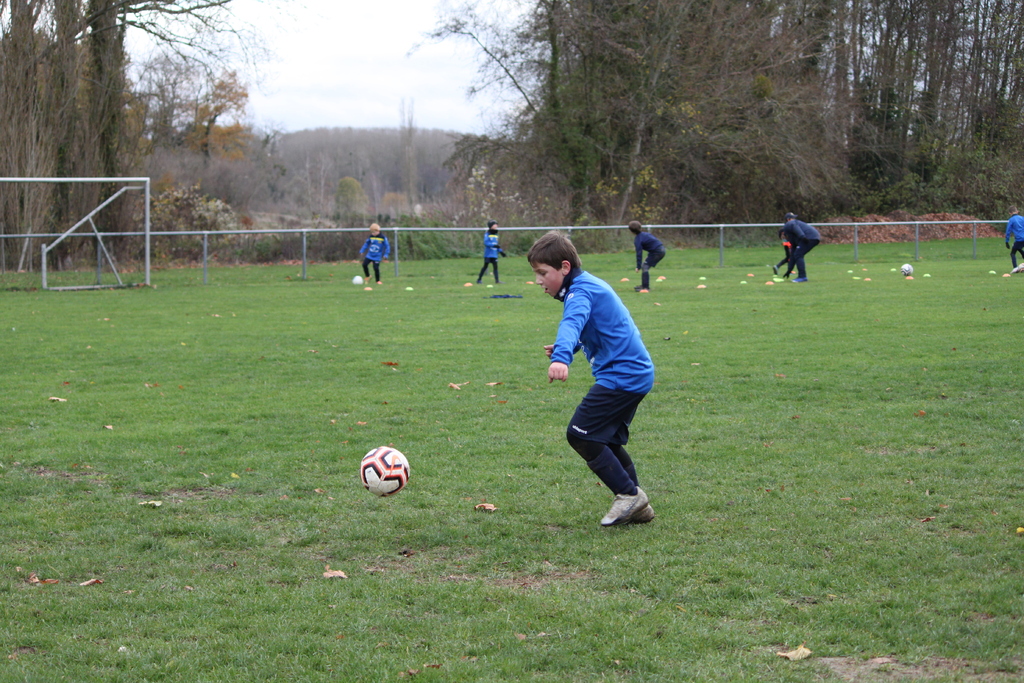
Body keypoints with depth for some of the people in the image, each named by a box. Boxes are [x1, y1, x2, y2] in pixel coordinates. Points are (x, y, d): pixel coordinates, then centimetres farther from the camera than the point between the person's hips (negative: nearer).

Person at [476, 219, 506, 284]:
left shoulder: (496, 235, 14)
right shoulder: (487, 234, -8)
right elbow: (486, 243, -18)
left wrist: (501, 251, 14)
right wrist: (494, 245, -27)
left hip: (494, 254, 6)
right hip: (488, 254, -6)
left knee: (495, 266, 0)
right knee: (485, 266, -1)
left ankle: (497, 280, -2)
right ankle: (479, 279, 9)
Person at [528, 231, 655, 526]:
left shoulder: (581, 291, -15)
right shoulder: (591, 285, 17)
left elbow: (572, 323, -37)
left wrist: (561, 357, -54)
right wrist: (564, 348, 20)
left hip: (621, 376, -11)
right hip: (637, 373, 11)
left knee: (580, 434, -8)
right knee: (607, 440, 15)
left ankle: (629, 494, -3)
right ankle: (637, 507, 15)